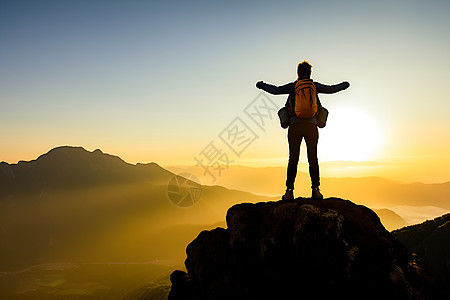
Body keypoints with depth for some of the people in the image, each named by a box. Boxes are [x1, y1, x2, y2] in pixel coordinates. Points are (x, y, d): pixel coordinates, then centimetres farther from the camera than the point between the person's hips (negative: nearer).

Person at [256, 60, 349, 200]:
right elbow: (331, 89, 24)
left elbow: (275, 90, 9)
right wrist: (344, 85, 45)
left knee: (293, 158, 0)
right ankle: (315, 190, -3)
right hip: (311, 125, 0)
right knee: (313, 158, 3)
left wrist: (262, 85, 28)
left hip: (295, 126, 0)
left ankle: (289, 190, -6)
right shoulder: (314, 85, 12)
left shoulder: (292, 86, 10)